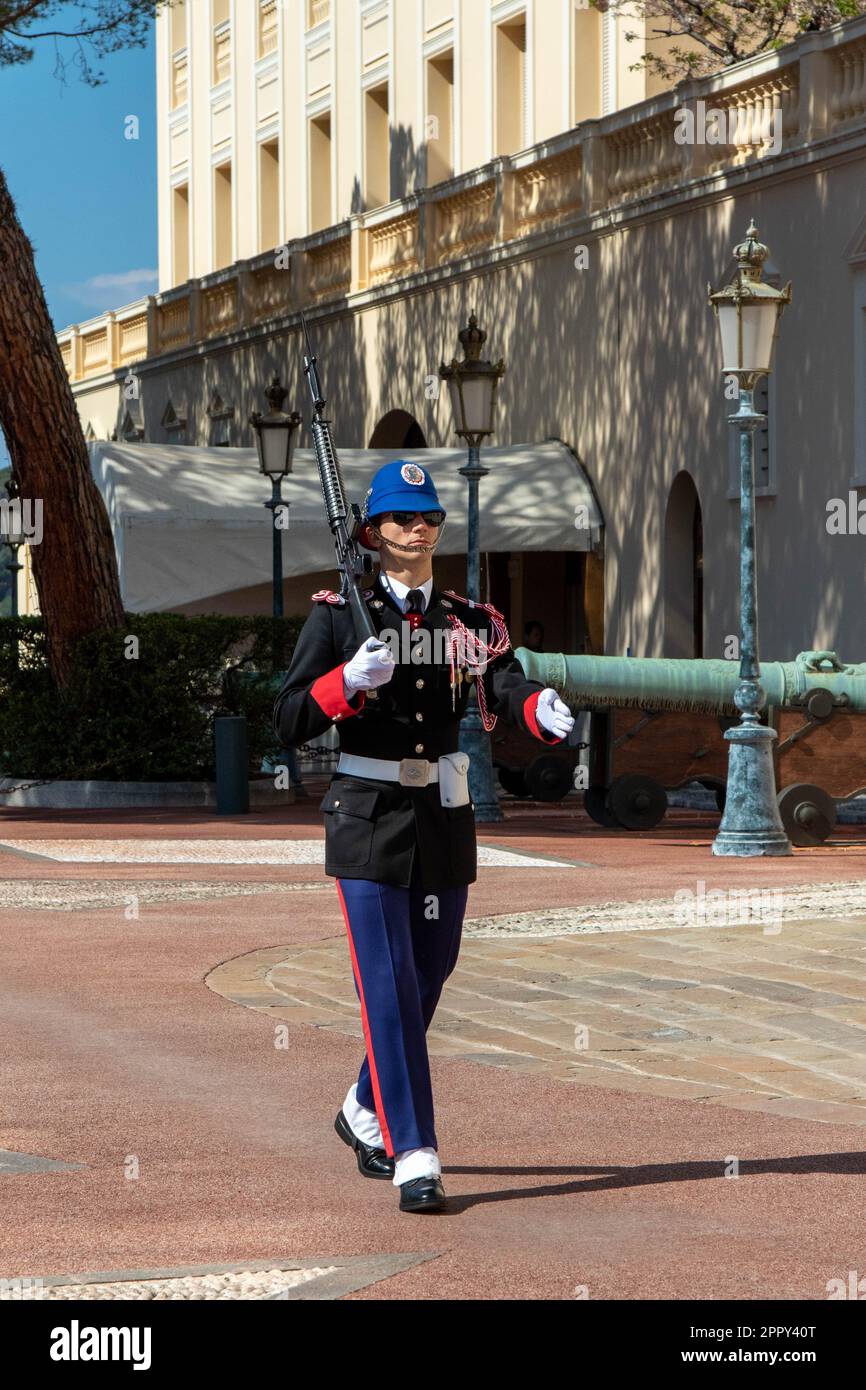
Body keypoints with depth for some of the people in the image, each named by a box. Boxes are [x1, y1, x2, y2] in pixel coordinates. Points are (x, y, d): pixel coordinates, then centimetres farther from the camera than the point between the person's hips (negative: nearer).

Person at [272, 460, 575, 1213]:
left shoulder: (473, 621, 7)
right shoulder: (339, 616, -2)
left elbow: (506, 686, -11)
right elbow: (290, 720, -7)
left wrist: (542, 710, -34)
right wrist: (349, 681, -24)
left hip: (445, 817, 4)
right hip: (369, 819, -4)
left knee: (429, 976, 14)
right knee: (390, 986, -10)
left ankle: (367, 1113, 37)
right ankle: (415, 1158, -12)